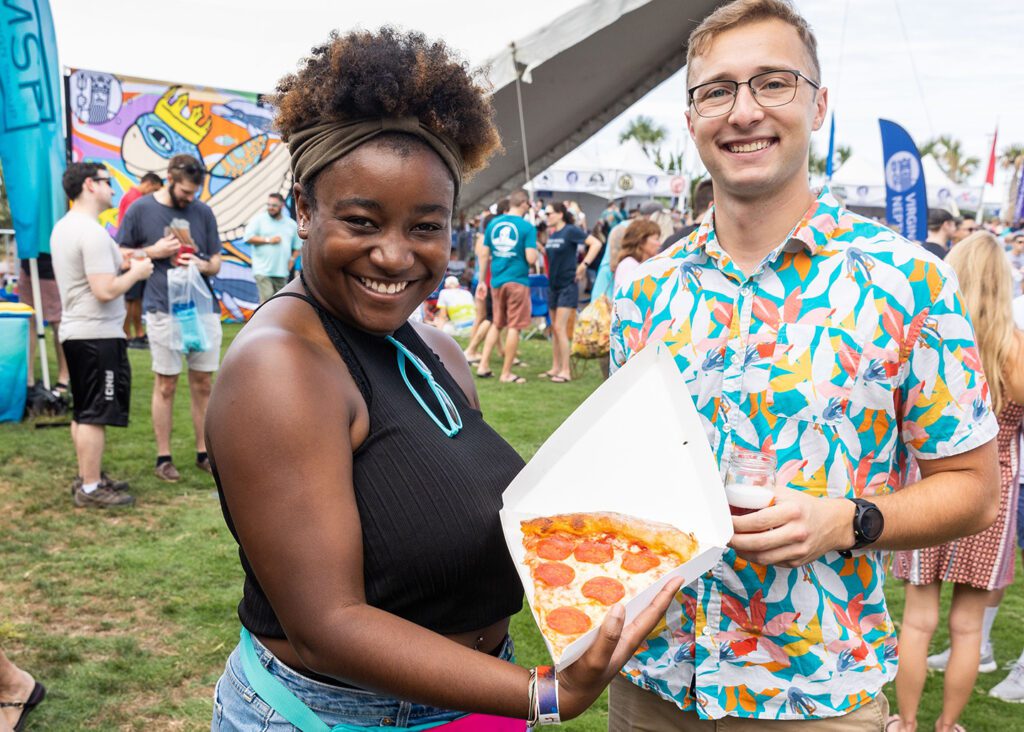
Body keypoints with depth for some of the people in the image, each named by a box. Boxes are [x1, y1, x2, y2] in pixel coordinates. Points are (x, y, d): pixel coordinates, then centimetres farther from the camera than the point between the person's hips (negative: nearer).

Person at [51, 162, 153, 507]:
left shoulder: (63, 227, 13)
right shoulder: (92, 232, -19)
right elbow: (105, 290, -24)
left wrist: (123, 263, 12)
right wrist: (136, 272, -9)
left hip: (75, 332, 10)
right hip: (99, 335, -10)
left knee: (83, 413, 17)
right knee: (95, 415, -4)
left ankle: (87, 478, 26)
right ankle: (91, 489, 2)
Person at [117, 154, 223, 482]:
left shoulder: (203, 212, 8)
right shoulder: (141, 209, 0)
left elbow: (216, 263, 11)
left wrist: (201, 264, -11)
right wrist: (153, 252, -8)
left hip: (203, 307, 3)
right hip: (163, 309, -3)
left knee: (203, 383, 8)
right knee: (166, 384, 4)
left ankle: (204, 452, 18)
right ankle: (163, 457, 14)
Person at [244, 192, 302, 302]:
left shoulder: (291, 224, 12)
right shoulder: (259, 219, 2)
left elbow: (298, 245, 21)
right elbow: (248, 238, -6)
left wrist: (292, 259, 6)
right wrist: (268, 240, -10)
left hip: (282, 271, 4)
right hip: (263, 270, -4)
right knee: (267, 297, -16)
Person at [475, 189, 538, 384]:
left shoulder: (493, 223, 5)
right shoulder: (527, 227, -9)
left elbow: (484, 255, 8)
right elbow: (531, 258, -16)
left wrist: (483, 281, 17)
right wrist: (536, 250, 7)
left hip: (496, 281, 5)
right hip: (517, 281, -5)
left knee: (496, 324, 19)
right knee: (514, 326, 3)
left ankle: (483, 365, 14)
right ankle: (506, 373, 6)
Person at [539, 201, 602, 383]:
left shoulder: (571, 231, -12)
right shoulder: (551, 234, 10)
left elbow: (596, 243, -17)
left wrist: (584, 264, -19)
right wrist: (538, 246, 7)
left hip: (568, 285, -8)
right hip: (553, 285, 8)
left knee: (560, 328, -11)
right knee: (554, 328, 11)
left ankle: (565, 371, -5)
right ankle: (555, 367, 20)